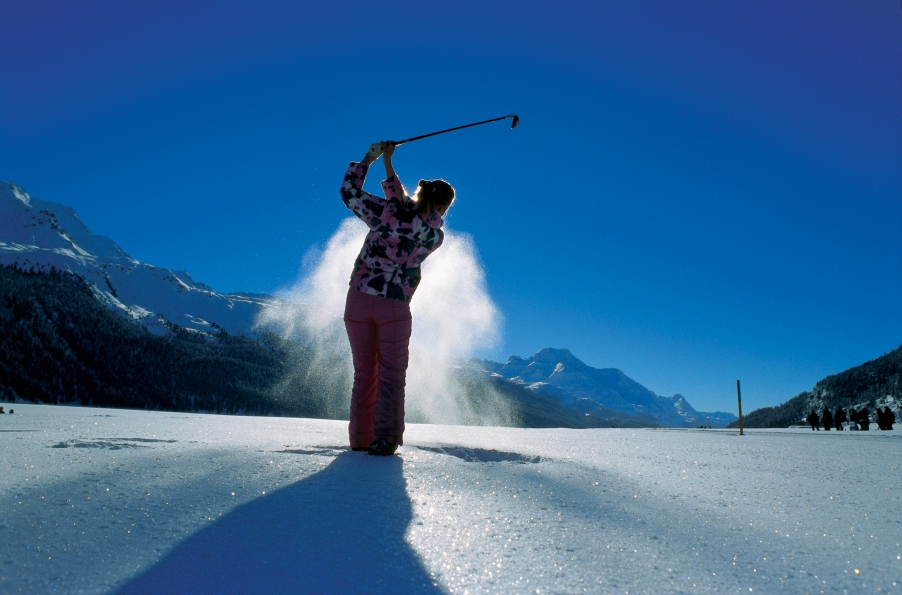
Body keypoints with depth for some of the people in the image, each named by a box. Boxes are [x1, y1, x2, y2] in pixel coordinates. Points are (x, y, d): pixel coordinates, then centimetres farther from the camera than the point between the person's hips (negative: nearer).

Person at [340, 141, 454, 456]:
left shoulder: (387, 211, -7)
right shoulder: (437, 236, -3)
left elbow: (349, 192, 4)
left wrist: (369, 159, 14)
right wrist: (388, 169, 13)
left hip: (358, 300, 2)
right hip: (395, 307, -1)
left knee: (364, 374, 12)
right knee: (391, 376, 8)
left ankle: (360, 438, 15)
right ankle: (385, 439, -1)